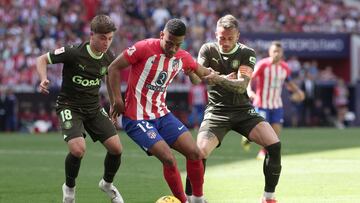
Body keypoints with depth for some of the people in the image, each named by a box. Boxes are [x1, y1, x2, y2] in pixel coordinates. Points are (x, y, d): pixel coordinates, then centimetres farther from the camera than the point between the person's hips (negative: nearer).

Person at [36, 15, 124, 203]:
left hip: (94, 108, 5)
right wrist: (43, 80, -28)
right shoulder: (73, 53, -21)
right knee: (78, 149, -27)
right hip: (69, 107, -5)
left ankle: (107, 183, 24)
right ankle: (69, 187, 3)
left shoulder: (109, 58, -4)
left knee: (116, 147, -7)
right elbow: (42, 59, -11)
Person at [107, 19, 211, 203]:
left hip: (161, 114, 6)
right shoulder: (144, 48, -19)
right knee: (169, 159, -19)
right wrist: (117, 100, -12)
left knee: (194, 153, -3)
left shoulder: (182, 57, 0)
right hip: (136, 117, -6)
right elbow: (114, 68, -12)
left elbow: (202, 72, 21)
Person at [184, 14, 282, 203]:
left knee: (274, 145, -18)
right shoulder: (208, 50, -2)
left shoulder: (247, 54, -4)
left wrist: (218, 79, -37)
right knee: (200, 153, -23)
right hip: (217, 111, -1)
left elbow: (241, 86, -20)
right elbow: (196, 79, -14)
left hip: (243, 110, 1)